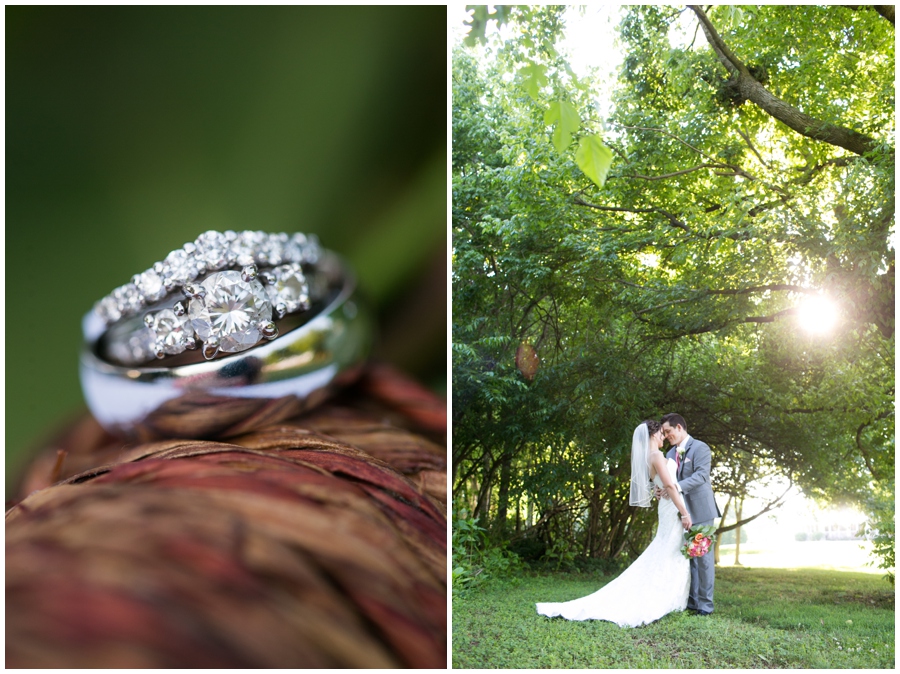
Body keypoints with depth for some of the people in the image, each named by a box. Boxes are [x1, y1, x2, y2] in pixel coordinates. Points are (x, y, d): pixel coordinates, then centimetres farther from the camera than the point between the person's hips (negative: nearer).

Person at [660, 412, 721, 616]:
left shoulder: (700, 448, -6)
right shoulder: (671, 454, 16)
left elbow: (701, 475, -19)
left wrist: (677, 487, -30)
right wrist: (662, 490, -8)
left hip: (700, 511, -7)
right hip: (681, 512, 7)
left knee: (703, 557, -3)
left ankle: (705, 604, 2)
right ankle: (690, 601, 15)